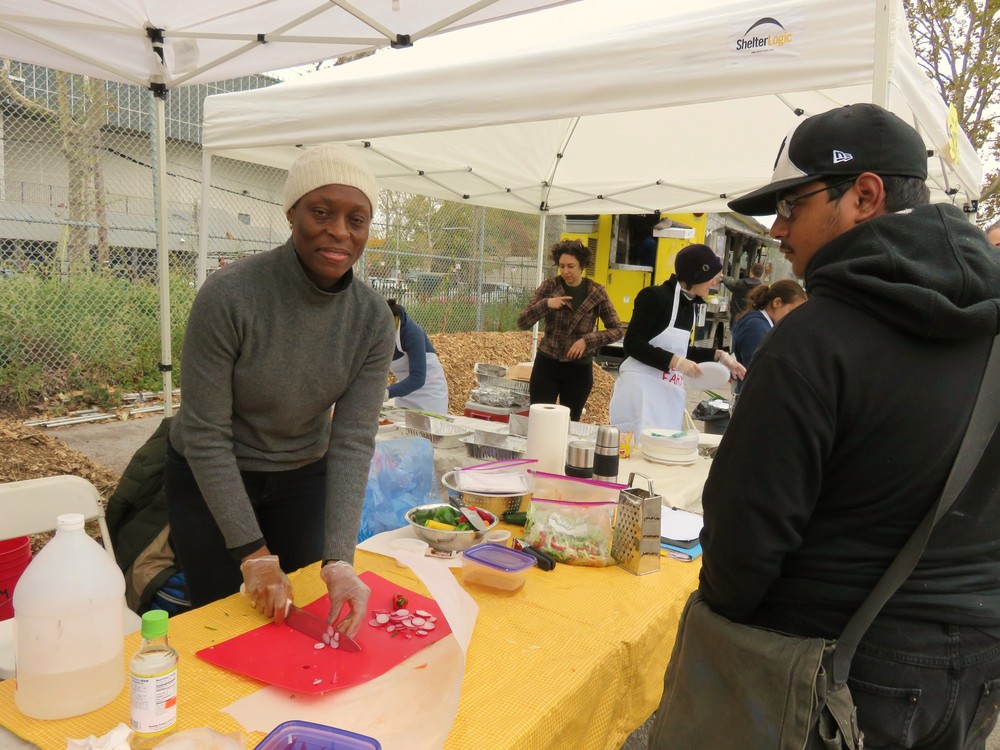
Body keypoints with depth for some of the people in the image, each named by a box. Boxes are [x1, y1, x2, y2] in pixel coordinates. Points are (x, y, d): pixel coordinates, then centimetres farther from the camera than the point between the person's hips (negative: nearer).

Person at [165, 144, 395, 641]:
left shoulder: (373, 319, -15)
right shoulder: (228, 296, -27)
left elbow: (353, 443, -18)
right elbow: (206, 436, -22)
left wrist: (339, 559, -27)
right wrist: (254, 554, -22)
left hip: (304, 479, 3)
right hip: (208, 482, -3)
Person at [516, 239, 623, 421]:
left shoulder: (596, 292, -2)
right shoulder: (549, 286, -2)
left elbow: (617, 330, -1)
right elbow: (522, 323, -4)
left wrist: (587, 340, -15)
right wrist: (546, 304, -20)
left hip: (579, 369, 0)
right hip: (546, 365, 0)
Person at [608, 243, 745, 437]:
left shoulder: (689, 305, 12)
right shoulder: (655, 296, -11)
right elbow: (633, 344, -16)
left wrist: (719, 355, 15)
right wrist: (675, 362, -20)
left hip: (669, 395, 8)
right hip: (640, 389, -8)